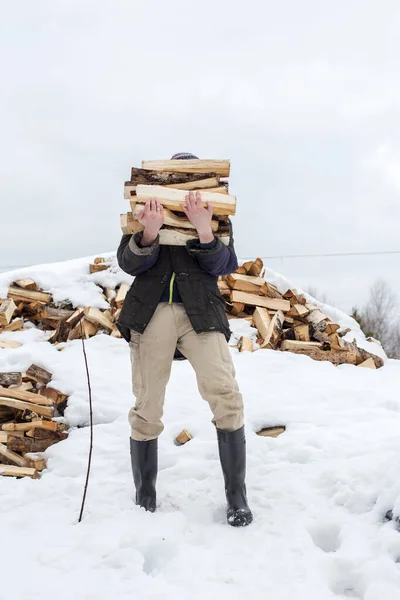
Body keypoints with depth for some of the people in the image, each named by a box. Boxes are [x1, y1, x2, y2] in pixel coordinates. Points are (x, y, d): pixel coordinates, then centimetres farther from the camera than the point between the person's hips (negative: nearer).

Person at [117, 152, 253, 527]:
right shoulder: (145, 214, 16)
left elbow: (222, 266, 1)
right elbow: (128, 264, 3)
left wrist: (203, 230, -16)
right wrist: (150, 232, -16)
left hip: (200, 313, 0)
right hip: (151, 312, 1)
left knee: (225, 397, -18)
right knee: (147, 410, 0)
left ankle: (237, 498, -7)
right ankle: (144, 502, 15)